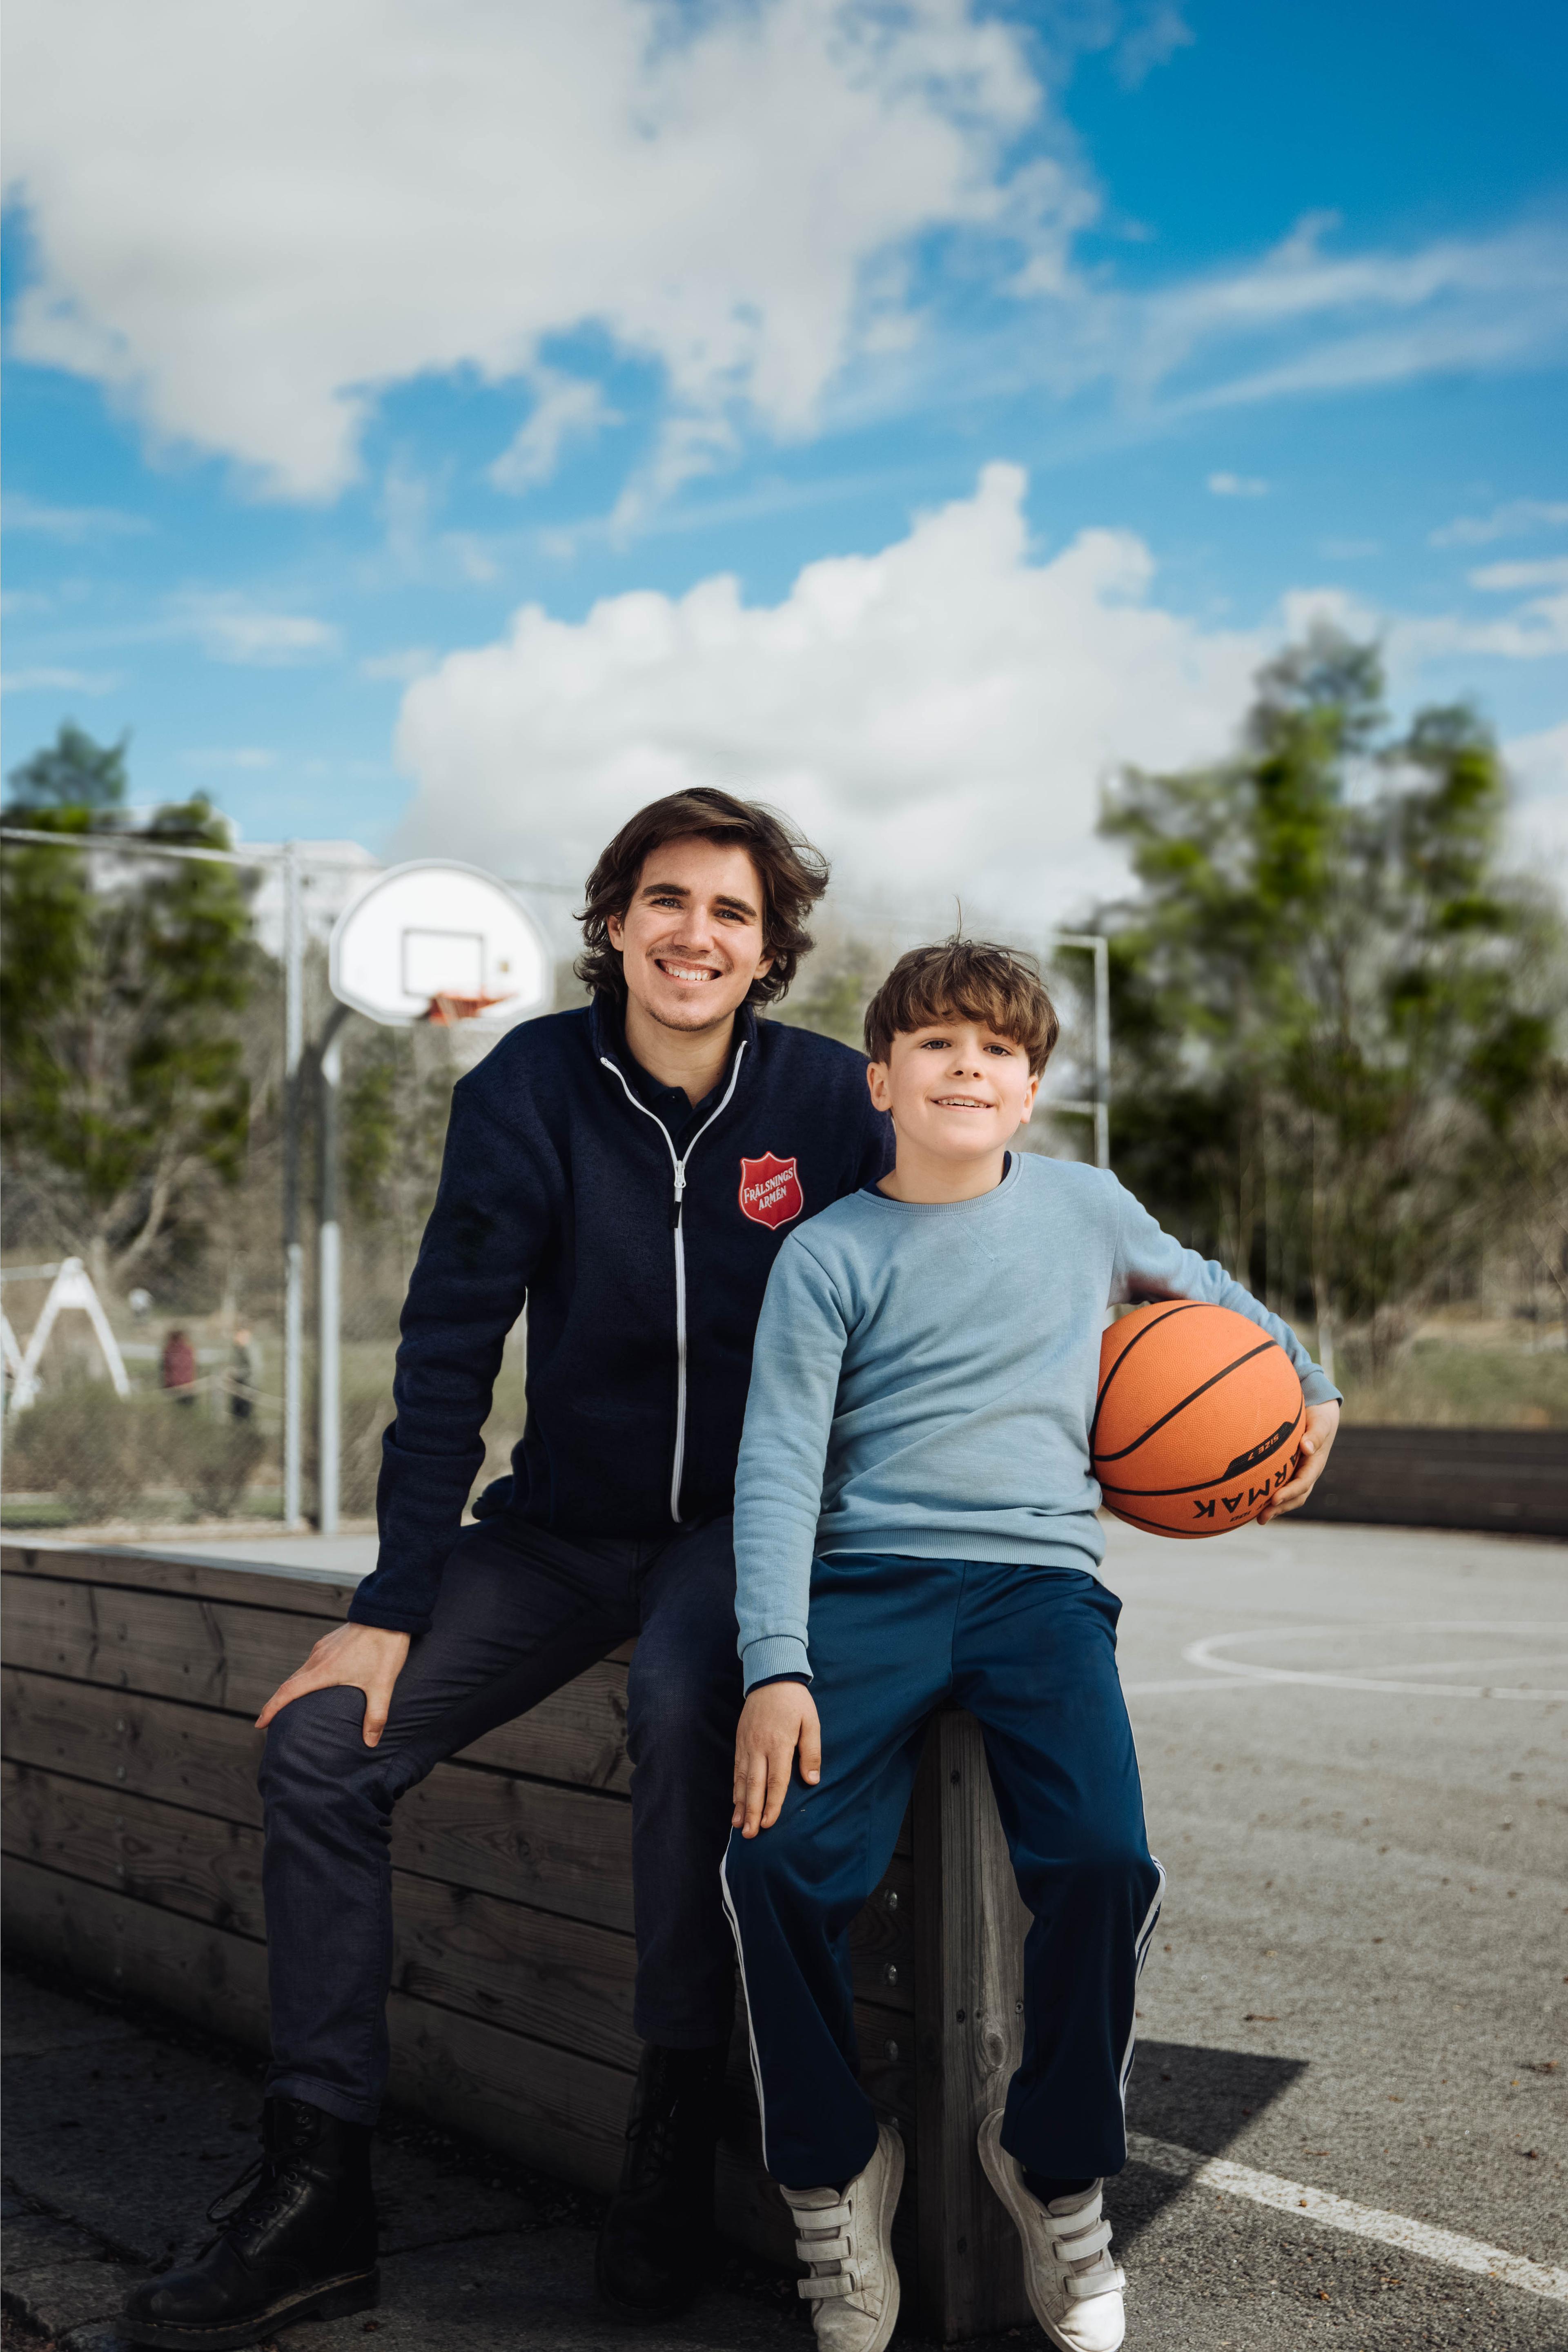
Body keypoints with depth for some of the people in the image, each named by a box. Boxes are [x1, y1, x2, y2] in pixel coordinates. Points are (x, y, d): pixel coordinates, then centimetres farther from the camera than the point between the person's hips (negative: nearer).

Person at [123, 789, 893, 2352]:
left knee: (682, 1695, -35)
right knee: (320, 1746, -14)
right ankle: (318, 2192, -5)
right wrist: (390, 1609, -12)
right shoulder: (529, 1090, -7)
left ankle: (676, 2129, -19)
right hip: (564, 1522, 3)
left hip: (748, 1521, -2)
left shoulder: (830, 1103, -8)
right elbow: (447, 1358, -7)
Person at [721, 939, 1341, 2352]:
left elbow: (1204, 1291, 34)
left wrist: (1310, 1386, 35)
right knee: (780, 1861, -24)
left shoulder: (1083, 1206, 13)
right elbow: (779, 1469, -3)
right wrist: (775, 1668, -15)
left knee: (1101, 1860, -25)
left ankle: (1057, 2172, 3)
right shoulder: (829, 1255, 5)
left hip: (1038, 1577, 1)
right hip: (867, 1582, -1)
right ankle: (836, 2182, 2)